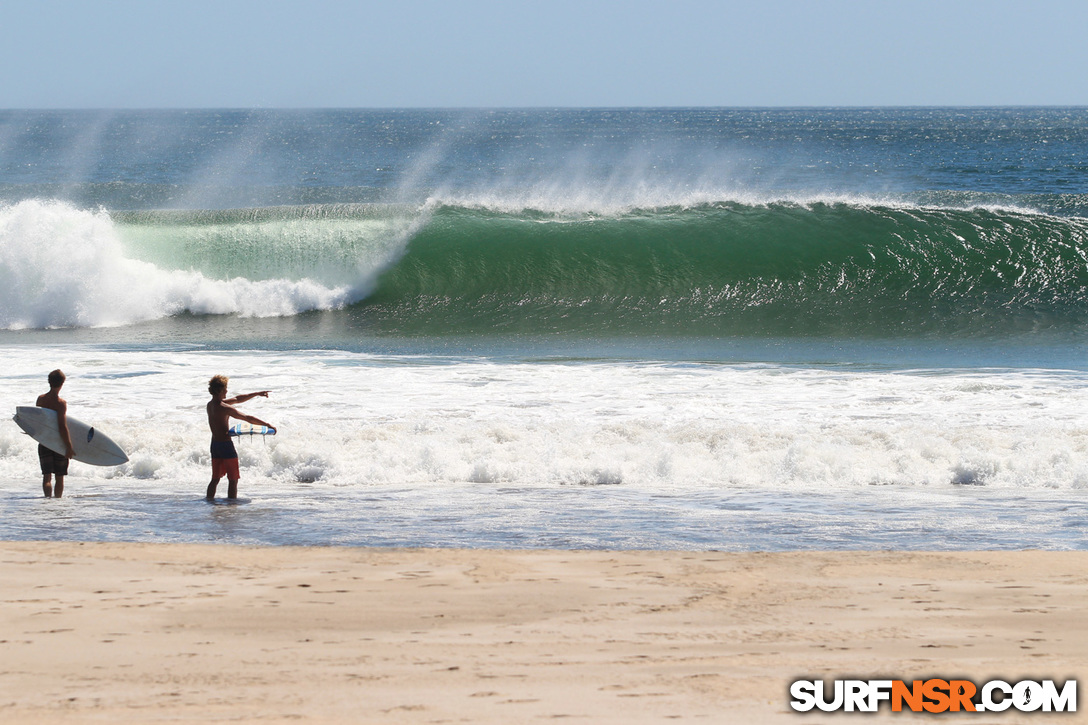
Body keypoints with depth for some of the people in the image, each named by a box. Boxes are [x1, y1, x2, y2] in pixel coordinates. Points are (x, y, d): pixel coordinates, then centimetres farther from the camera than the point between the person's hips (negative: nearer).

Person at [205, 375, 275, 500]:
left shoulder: (210, 404, 6)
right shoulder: (225, 408, -21)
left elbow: (237, 399, 15)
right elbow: (249, 418, -18)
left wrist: (257, 394, 18)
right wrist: (268, 425, -8)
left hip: (215, 444, 8)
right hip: (226, 445, -8)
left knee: (215, 479, 16)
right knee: (233, 480, 2)